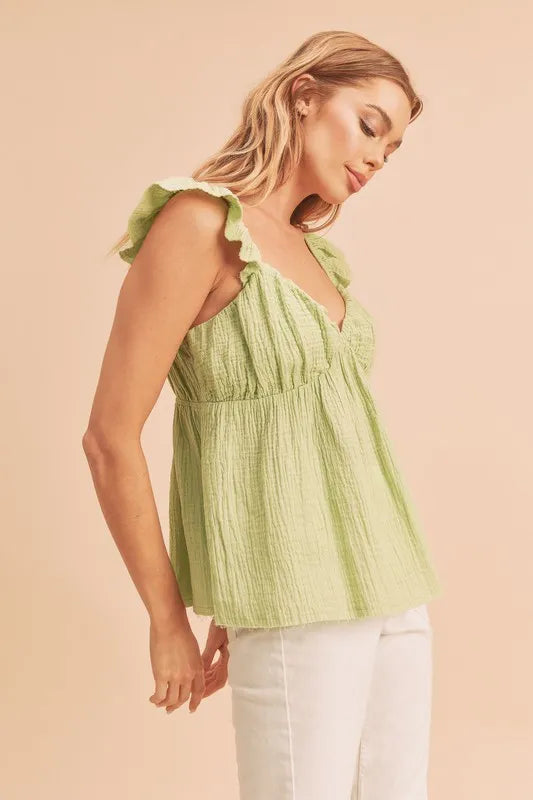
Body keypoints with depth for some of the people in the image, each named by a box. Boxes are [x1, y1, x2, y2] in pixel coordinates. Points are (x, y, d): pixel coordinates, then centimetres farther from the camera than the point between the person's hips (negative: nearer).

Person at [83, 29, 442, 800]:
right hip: (298, 606, -8)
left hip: (389, 587, 8)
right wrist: (169, 622, -6)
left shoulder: (309, 251, 14)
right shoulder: (197, 221, -12)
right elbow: (111, 437, -14)